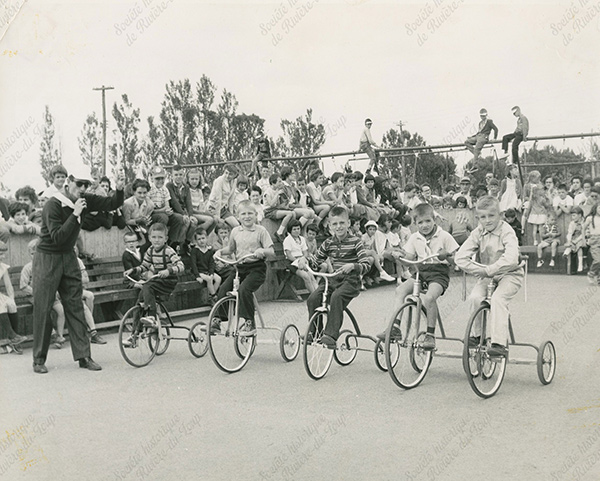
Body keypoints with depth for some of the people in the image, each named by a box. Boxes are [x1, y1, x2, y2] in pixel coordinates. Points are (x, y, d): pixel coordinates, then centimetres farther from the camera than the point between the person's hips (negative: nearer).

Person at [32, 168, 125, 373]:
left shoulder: (85, 200, -2)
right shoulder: (54, 204, -20)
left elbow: (111, 204, 1)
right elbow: (57, 237, -26)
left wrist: (119, 190, -19)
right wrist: (75, 214, -31)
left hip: (68, 257, 6)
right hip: (47, 258, -6)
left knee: (75, 307, 4)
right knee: (42, 309, -1)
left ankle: (83, 356, 7)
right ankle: (39, 359, 9)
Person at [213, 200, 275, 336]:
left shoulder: (260, 230, -4)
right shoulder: (235, 231, 9)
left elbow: (271, 251, -7)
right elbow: (231, 249, 25)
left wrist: (262, 250, -28)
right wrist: (220, 251, 6)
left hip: (256, 268, -5)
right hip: (240, 267, 5)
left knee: (244, 289, -28)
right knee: (223, 289, -11)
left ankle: (249, 323, -20)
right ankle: (217, 320, 4)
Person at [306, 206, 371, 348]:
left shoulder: (355, 242, -4)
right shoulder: (328, 243, 9)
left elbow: (366, 265, -13)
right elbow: (315, 263, 19)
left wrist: (352, 266, -29)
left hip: (350, 281, -5)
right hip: (333, 279, 5)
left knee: (336, 297, -34)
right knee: (313, 298, -20)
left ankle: (331, 335, -34)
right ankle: (314, 332, -5)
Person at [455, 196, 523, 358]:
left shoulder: (507, 232, -16)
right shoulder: (478, 232, -2)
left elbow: (511, 259, -33)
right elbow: (460, 257, -8)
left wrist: (489, 270, -30)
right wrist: (480, 270, -17)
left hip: (509, 274, -4)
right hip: (487, 276, 4)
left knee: (498, 298, -30)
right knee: (475, 297, -22)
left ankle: (499, 343, -29)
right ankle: (478, 335, -2)